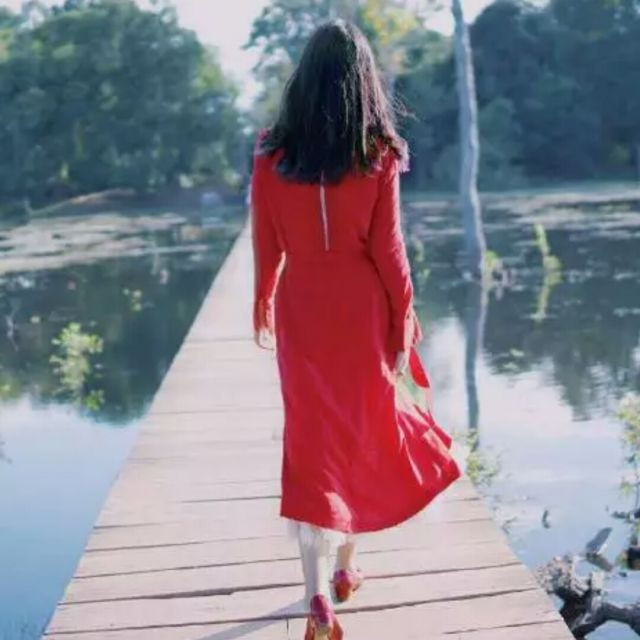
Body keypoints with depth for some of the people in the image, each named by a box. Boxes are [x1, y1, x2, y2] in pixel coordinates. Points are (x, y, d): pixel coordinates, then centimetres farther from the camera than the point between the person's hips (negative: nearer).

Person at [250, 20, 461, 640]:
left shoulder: (271, 154, -3)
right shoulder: (378, 155, -8)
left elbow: (266, 245, 2)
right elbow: (387, 247, -7)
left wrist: (263, 303, 17)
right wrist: (402, 321, 1)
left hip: (301, 312, 1)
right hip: (362, 312, -1)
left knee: (312, 441, 6)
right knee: (364, 431, 18)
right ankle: (346, 564, 33)